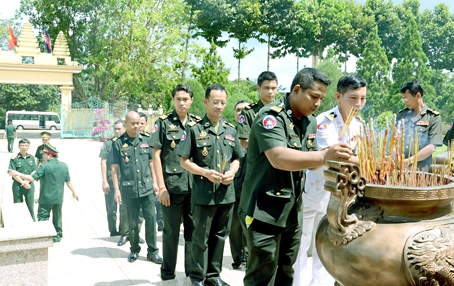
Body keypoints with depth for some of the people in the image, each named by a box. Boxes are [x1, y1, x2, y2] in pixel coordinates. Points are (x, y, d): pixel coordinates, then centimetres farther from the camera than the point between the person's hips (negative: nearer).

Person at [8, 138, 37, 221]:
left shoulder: (31, 158, 4)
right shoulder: (14, 158, -6)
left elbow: (34, 172, 3)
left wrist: (27, 181, -11)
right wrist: (23, 182, -15)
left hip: (29, 185, 2)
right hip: (17, 185, -2)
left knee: (31, 206, 8)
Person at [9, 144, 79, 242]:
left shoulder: (44, 167, -15)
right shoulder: (64, 166, 1)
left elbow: (32, 178, -17)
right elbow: (68, 181, 5)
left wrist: (17, 174, -9)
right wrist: (74, 192, 17)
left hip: (46, 198, -5)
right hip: (59, 197, 5)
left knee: (42, 217, 6)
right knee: (57, 217, 18)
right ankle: (58, 236, 26)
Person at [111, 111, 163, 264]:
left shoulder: (146, 140, 7)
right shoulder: (118, 143, -1)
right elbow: (115, 167, -1)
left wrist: (155, 182, 7)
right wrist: (116, 189, -4)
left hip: (147, 188, 2)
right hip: (129, 189, -2)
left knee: (151, 218, 0)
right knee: (132, 222, 9)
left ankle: (152, 251, 11)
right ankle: (134, 250, 25)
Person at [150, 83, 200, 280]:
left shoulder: (198, 123, 7)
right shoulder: (163, 122, -2)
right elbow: (156, 155, -5)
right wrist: (161, 186, -10)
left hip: (195, 186, 3)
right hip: (172, 186, -3)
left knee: (194, 230, 10)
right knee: (171, 231, 6)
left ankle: (192, 269, 24)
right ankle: (168, 272, 21)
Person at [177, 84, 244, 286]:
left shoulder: (231, 130, 8)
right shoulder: (195, 129, -5)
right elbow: (184, 161, -4)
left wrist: (232, 172, -6)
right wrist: (205, 172, -17)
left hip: (227, 192, 4)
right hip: (204, 193, -4)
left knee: (219, 236, 14)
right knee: (201, 237, 5)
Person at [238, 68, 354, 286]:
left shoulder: (310, 121, 9)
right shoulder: (271, 116, -17)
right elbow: (279, 159, -32)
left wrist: (333, 158, -5)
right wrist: (324, 156, -39)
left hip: (292, 210, 8)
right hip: (265, 211, -8)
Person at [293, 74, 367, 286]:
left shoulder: (358, 125, 1)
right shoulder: (325, 122, -22)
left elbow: (356, 156, 8)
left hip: (334, 195, 7)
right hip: (309, 193, -7)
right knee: (299, 247, 6)